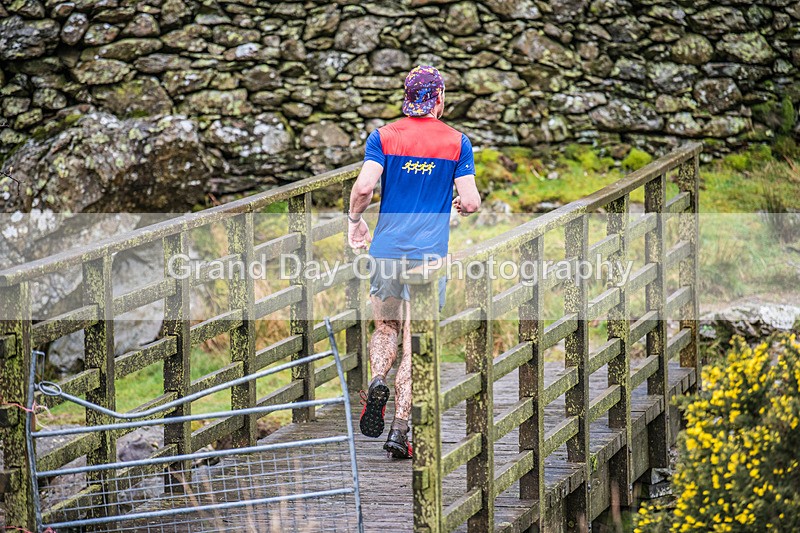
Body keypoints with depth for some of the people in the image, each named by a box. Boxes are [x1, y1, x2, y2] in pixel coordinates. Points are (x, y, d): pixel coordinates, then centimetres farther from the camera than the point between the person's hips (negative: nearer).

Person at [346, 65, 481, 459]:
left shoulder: (383, 137, 1)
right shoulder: (457, 142, 0)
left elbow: (364, 186, -12)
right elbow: (471, 201, -5)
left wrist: (354, 220, 6)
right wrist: (463, 206, 18)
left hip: (387, 249, 1)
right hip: (429, 252, -1)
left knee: (385, 327, 19)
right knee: (415, 344, 3)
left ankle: (377, 380, -12)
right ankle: (400, 429, -3)